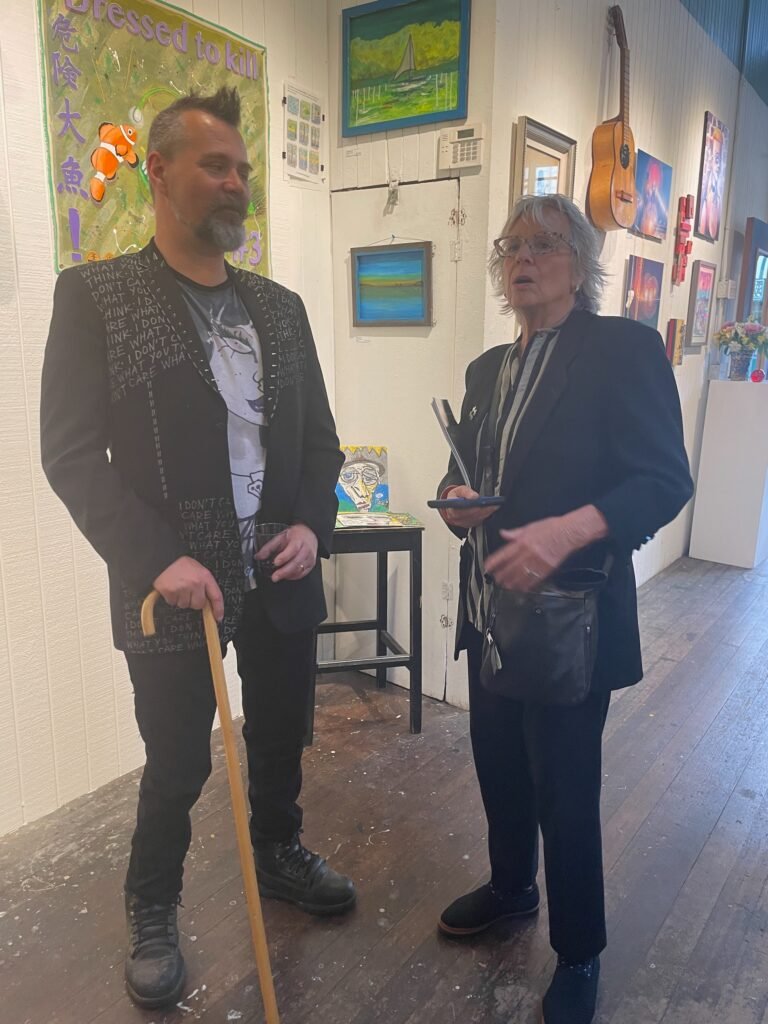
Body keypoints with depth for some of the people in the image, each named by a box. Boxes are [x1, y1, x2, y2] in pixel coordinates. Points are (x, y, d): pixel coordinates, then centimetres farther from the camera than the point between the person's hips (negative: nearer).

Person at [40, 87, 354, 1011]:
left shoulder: (280, 306, 9)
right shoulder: (95, 294, -6)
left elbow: (318, 435, 10)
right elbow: (71, 453, -11)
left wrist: (312, 523, -7)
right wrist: (157, 559, -20)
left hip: (282, 576, 5)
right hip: (173, 586, -4)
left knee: (281, 736, 20)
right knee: (177, 763, 11)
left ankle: (279, 854, 49)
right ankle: (151, 909, 39)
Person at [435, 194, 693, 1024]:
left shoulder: (624, 348, -9)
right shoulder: (488, 368, 12)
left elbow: (665, 480, -16)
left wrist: (568, 530, -31)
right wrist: (456, 499, -6)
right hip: (491, 608, 7)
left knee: (565, 791, 6)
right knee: (497, 763, 21)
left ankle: (578, 954, 31)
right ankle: (510, 886, 48)